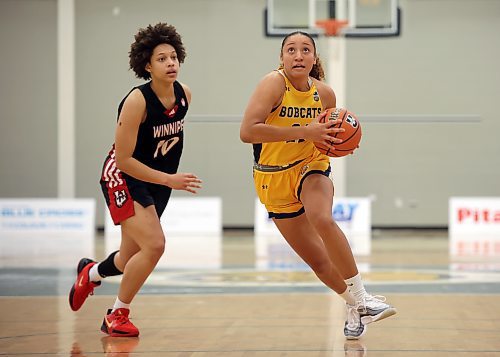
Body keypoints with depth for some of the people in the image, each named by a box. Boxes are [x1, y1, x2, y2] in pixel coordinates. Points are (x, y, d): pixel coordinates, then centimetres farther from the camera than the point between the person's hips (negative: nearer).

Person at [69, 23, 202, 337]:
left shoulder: (184, 94, -6)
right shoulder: (137, 101, -25)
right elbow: (124, 159, -23)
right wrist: (169, 180, -27)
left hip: (158, 181, 7)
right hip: (123, 178, -7)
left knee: (131, 259, 15)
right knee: (154, 245, -22)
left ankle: (92, 272, 51)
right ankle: (117, 316, -1)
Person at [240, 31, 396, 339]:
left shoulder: (324, 93, -5)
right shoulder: (274, 83, -19)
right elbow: (247, 131, -32)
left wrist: (339, 145, -10)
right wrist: (304, 132, -33)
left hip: (311, 166, 1)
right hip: (275, 177, -1)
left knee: (322, 219, -32)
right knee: (317, 260, 5)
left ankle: (362, 300, -23)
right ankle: (354, 306, 31)